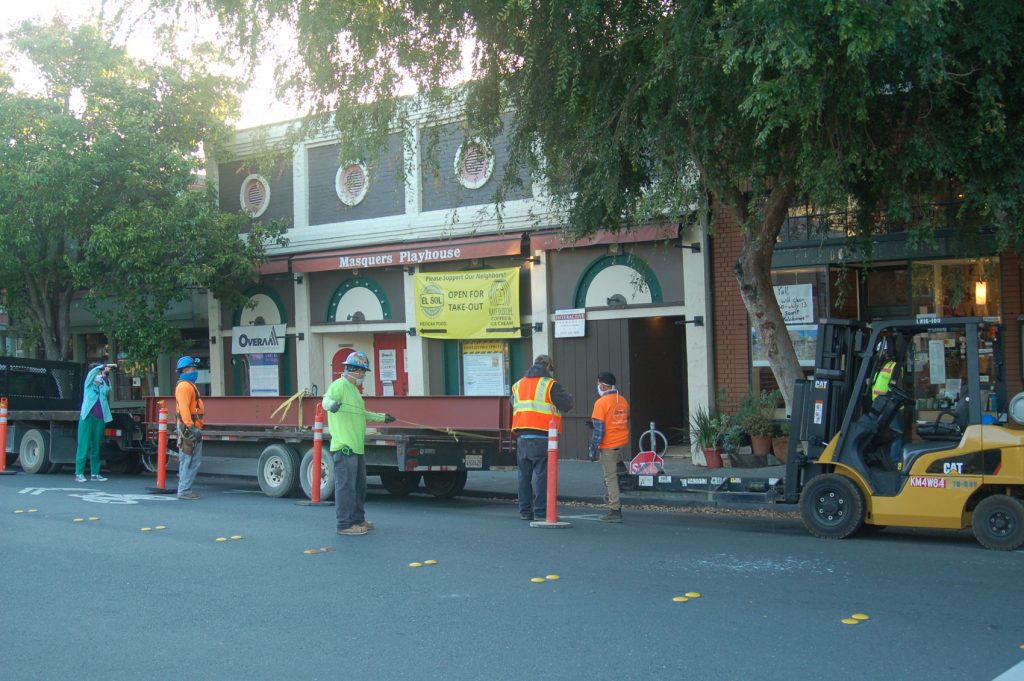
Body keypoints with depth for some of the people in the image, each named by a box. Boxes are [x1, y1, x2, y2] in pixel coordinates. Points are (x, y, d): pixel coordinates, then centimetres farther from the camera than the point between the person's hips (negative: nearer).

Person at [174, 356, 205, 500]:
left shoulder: (189, 385, 21)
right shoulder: (184, 386, -13)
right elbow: (184, 408, -23)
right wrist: (191, 427, -28)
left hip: (193, 428, 11)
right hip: (189, 428, -11)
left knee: (194, 461, 14)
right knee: (189, 462, -9)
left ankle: (185, 489, 19)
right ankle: (184, 491, -6)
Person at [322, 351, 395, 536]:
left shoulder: (353, 389, 23)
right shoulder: (339, 385, -9)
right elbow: (327, 399, -29)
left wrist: (382, 417, 43)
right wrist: (332, 404, -52)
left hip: (357, 447, 10)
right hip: (344, 447, -10)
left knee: (359, 485, 17)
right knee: (346, 485, -7)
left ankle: (358, 519, 28)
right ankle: (345, 524, -4)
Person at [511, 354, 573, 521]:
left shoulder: (518, 385, 15)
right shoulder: (550, 384, -4)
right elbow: (566, 405, -7)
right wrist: (569, 397, 14)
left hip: (522, 437, 5)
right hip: (541, 437, -5)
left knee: (524, 474, 11)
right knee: (541, 474, -2)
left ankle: (525, 511, 13)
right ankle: (541, 511, -3)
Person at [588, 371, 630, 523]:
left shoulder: (601, 403, -15)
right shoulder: (623, 401, 7)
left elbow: (598, 429, -16)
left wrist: (593, 449, -11)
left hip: (608, 446, -7)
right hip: (623, 443, 7)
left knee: (610, 477, -1)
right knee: (613, 473, 25)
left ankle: (615, 510, 0)